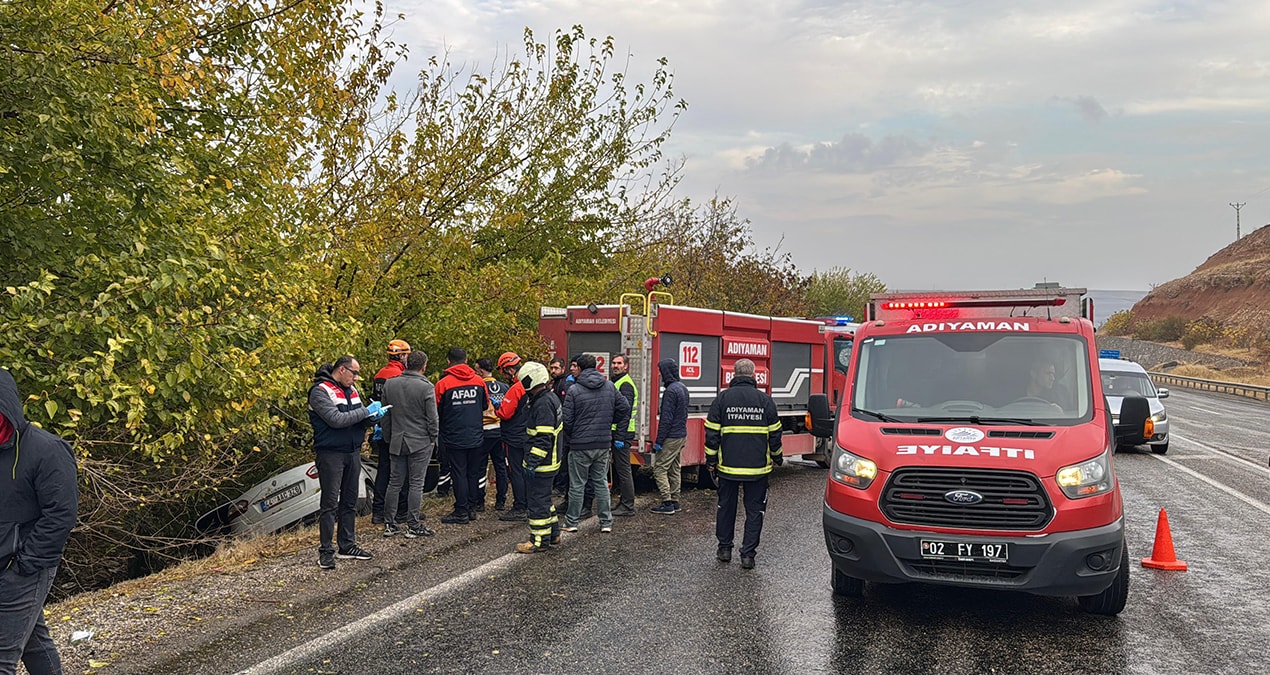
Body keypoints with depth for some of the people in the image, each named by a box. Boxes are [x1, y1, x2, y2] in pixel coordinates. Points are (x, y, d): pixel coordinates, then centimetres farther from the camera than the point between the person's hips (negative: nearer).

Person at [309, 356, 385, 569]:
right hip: (331, 453, -8)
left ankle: (347, 545, 22)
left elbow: (358, 416, 16)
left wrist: (373, 415, -6)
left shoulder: (350, 390, 13)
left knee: (350, 502, 13)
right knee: (330, 504, -5)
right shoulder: (320, 391, -12)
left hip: (353, 452, 8)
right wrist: (366, 411, -18)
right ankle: (326, 551, 1)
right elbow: (336, 419, -22)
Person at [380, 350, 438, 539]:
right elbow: (432, 417, -10)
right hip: (420, 442, -4)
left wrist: (388, 438, 19)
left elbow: (385, 415, 10)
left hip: (396, 441, 5)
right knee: (416, 483, 0)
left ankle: (389, 523, 14)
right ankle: (413, 525, 2)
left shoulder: (389, 384, 3)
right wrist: (434, 438, 4)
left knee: (395, 482, 11)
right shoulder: (426, 387, -13)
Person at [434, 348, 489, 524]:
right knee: (472, 473, 14)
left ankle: (461, 512, 4)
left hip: (454, 438, -4)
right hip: (476, 436, 4)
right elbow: (486, 405, 14)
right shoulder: (479, 381, 0)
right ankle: (472, 508, 20)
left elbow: (436, 412, -4)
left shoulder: (443, 383, -11)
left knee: (459, 473, 1)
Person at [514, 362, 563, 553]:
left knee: (538, 500, -2)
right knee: (544, 497, 20)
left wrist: (532, 463, -25)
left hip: (542, 464, -11)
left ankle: (539, 540, 5)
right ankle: (553, 533, 29)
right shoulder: (550, 397, 11)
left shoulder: (543, 404, -22)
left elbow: (543, 438, -26)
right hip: (550, 460, 11)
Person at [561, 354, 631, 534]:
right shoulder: (610, 387, 4)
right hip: (604, 444, 4)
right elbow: (625, 408, 6)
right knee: (601, 482, 13)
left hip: (580, 445, -4)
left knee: (577, 485, 6)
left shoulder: (574, 390, -11)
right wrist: (618, 433, 13)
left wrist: (570, 435, 9)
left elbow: (566, 419, -10)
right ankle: (606, 522, 13)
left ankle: (572, 522, 13)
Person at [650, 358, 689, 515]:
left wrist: (658, 441, -17)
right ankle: (674, 502, 19)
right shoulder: (683, 388, 12)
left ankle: (667, 503, -5)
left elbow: (666, 418, -21)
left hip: (671, 437, -9)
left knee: (660, 469, -4)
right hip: (682, 435, 10)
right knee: (674, 469, 15)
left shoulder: (670, 391, -19)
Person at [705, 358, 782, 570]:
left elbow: (712, 433, -2)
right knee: (754, 510, 7)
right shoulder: (765, 400, -1)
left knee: (726, 507, 15)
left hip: (728, 465, 0)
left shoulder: (722, 398, -3)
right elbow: (774, 433, 5)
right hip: (758, 467, 0)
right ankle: (748, 554, 5)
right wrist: (777, 457, 19)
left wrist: (711, 460, 7)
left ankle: (724, 548, 23)